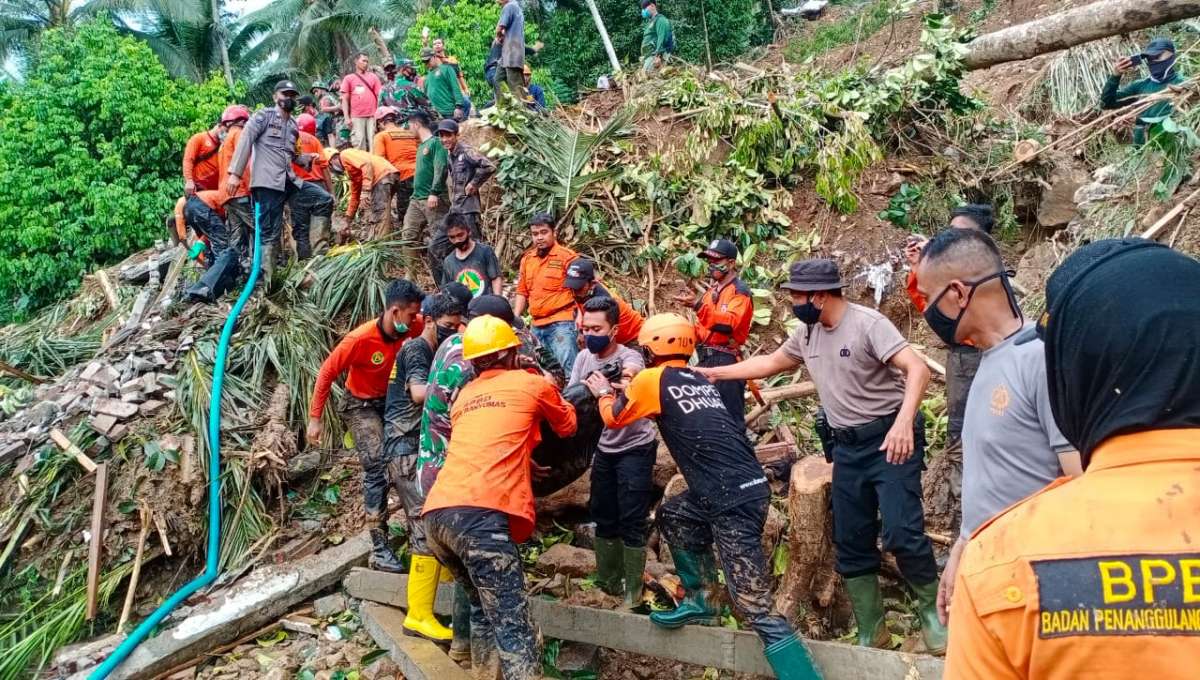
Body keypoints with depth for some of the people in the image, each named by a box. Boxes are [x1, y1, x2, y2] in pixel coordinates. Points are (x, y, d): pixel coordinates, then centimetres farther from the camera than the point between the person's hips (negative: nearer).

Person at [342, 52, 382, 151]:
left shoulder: (373, 77, 13)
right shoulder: (348, 78, 11)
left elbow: (379, 96, 11)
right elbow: (345, 99, 8)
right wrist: (346, 117, -2)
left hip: (372, 116, 1)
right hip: (356, 117, -1)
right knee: (359, 142, -4)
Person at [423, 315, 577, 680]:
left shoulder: (465, 395, 27)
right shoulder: (533, 383, 13)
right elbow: (568, 427, 31)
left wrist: (526, 463, 49)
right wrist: (553, 394, 47)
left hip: (437, 512, 7)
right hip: (479, 513, -7)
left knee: (484, 607, 23)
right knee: (514, 626, -10)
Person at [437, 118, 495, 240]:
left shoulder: (466, 151, -14)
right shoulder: (449, 153, 10)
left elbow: (490, 167, -23)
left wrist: (474, 184, -14)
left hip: (468, 208, -9)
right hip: (455, 207, 9)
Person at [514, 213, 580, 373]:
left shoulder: (567, 256, -6)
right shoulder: (527, 259, 14)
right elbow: (522, 292, 19)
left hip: (562, 323, -7)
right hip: (536, 326, 7)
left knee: (568, 369, -14)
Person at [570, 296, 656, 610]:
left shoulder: (630, 357, -21)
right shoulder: (584, 358, -4)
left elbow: (630, 373, -45)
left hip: (635, 449, -6)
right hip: (605, 448, 6)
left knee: (631, 522, -5)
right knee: (604, 517, 15)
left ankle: (633, 594, 6)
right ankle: (608, 583, 31)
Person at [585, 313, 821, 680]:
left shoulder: (652, 379, -2)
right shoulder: (699, 380, 17)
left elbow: (614, 418, 15)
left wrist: (604, 392, 33)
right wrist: (631, 387, 36)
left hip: (733, 500, -9)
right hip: (746, 487, 9)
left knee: (754, 605, -7)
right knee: (672, 515, 28)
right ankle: (698, 601, 32)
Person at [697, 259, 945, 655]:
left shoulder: (868, 324, -17)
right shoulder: (807, 333, 6)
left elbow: (917, 369, -25)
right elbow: (771, 363, 20)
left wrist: (904, 422, -39)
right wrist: (714, 373, 16)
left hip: (889, 440, -7)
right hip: (847, 447, 7)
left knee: (901, 534, -15)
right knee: (851, 544, 9)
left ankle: (933, 613, 10)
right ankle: (871, 634, 21)